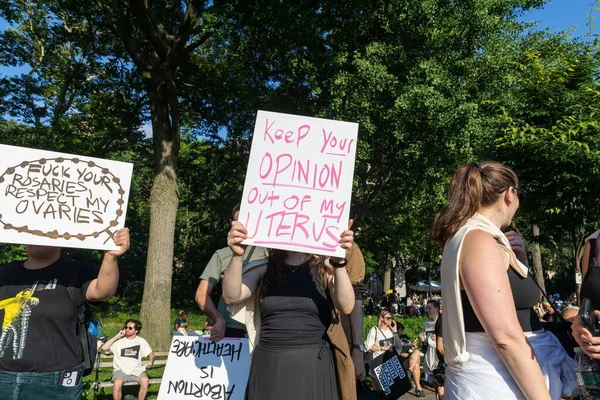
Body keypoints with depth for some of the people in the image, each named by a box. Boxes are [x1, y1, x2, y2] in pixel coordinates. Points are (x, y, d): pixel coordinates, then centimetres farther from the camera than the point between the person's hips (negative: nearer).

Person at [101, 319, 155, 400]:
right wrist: (117, 336, -8)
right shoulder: (118, 340, 4)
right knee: (117, 383, -34)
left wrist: (151, 361, -5)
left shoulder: (141, 341, 9)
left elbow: (151, 353, 16)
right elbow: (103, 348, -9)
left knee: (145, 380, -30)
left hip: (136, 370, 1)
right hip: (120, 370, -1)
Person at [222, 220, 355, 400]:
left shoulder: (325, 269, 1)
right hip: (269, 364, 1)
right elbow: (231, 296, -10)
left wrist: (339, 262, -27)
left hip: (313, 365, -1)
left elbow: (346, 307, -13)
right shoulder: (264, 270, 3)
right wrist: (237, 255, -26)